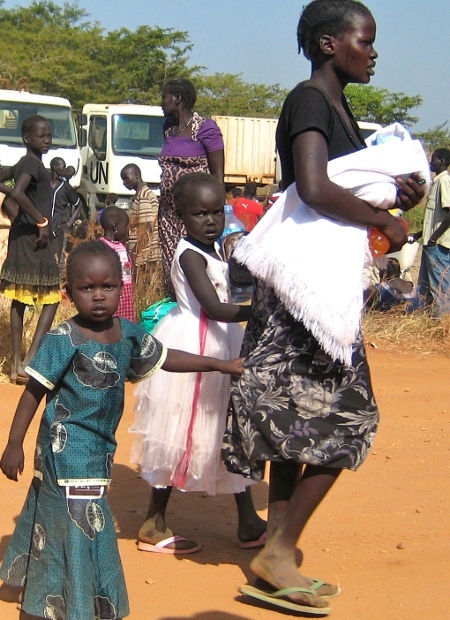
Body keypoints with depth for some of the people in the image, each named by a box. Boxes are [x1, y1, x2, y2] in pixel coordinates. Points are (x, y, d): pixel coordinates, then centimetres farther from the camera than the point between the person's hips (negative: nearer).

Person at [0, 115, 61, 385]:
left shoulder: (24, 163, 14)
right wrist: (42, 221, -24)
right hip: (34, 238, -9)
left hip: (22, 237, 9)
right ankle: (29, 362, -10)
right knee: (52, 298, -3)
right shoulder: (33, 164, -15)